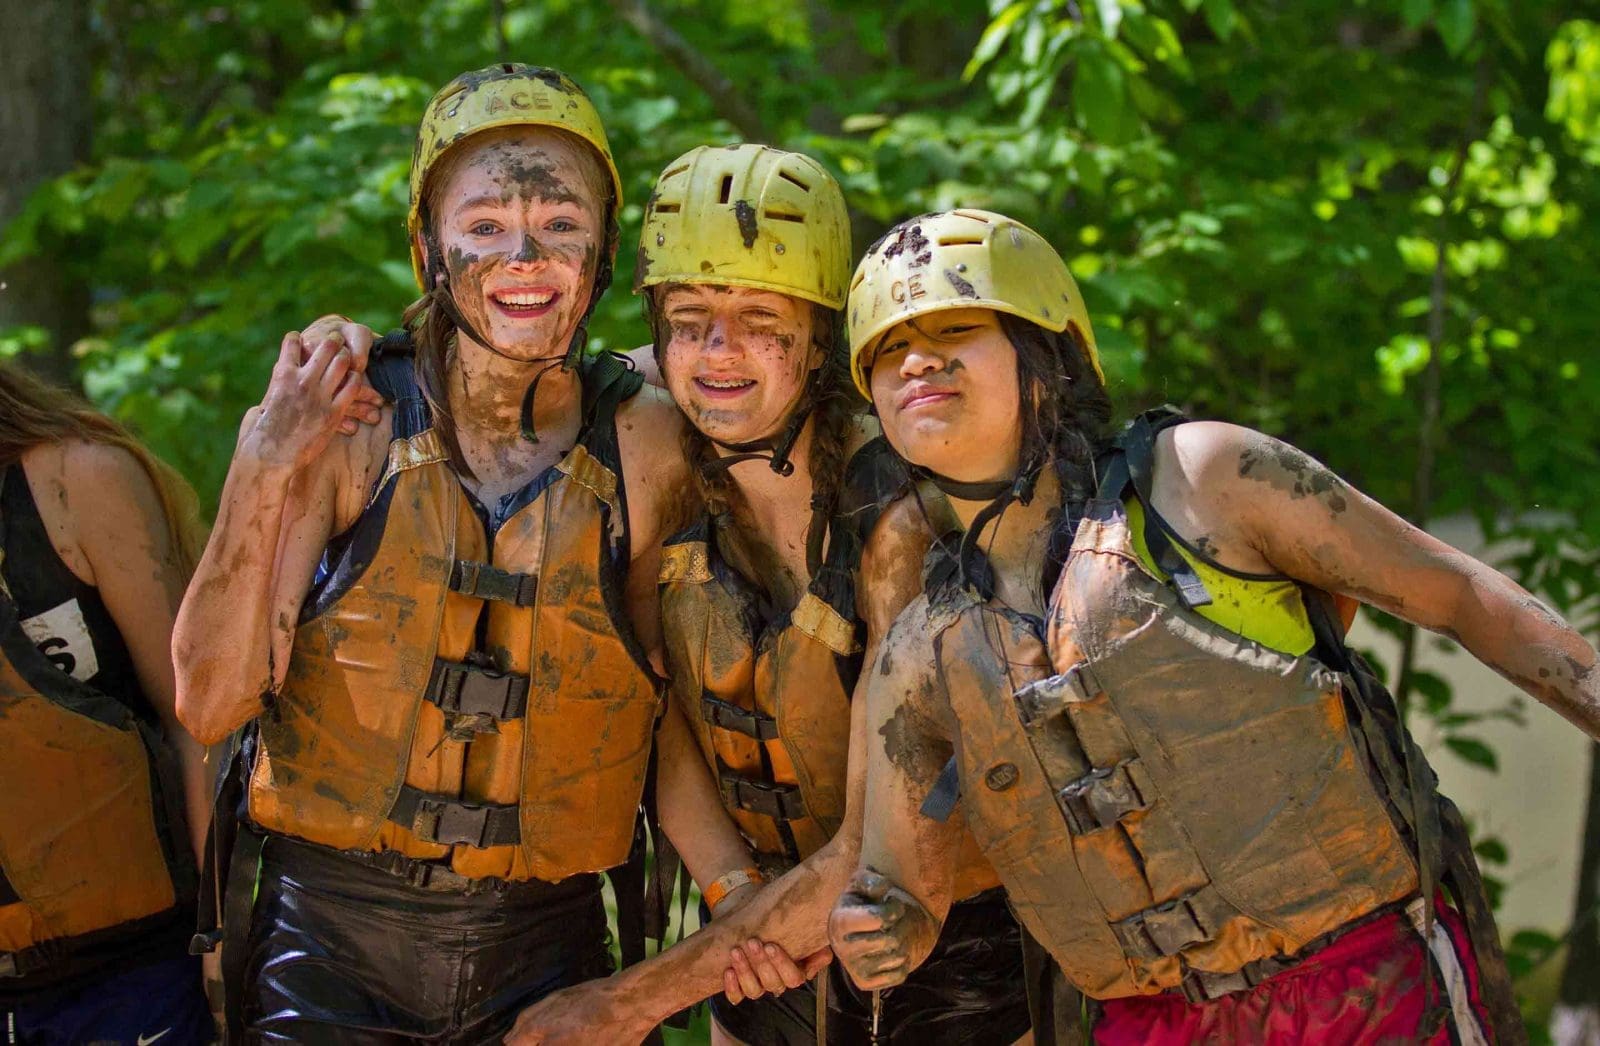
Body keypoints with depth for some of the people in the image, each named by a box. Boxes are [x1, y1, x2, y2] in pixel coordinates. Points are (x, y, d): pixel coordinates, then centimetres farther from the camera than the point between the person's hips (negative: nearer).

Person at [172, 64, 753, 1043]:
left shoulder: (644, 443, -4)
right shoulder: (347, 423, -7)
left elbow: (657, 702, 4)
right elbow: (212, 703, -12)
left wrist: (740, 887, -8)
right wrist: (264, 474, -21)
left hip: (544, 953, 2)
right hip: (327, 941, -1)